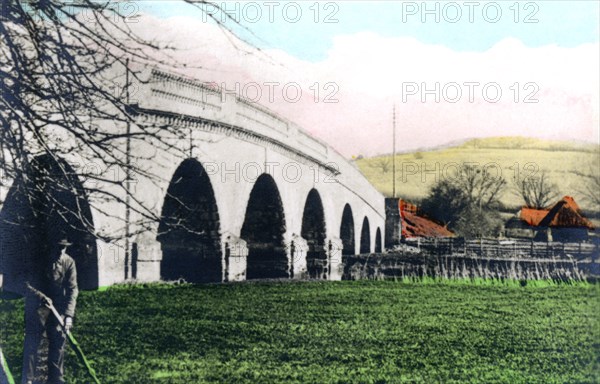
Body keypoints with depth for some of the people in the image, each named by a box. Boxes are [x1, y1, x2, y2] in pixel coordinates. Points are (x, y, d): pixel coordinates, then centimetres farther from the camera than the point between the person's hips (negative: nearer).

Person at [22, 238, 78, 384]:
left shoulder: (69, 262, -4)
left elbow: (72, 289, -6)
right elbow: (31, 284, -9)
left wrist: (69, 314, -16)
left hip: (58, 308, 2)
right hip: (37, 306, -2)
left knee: (58, 343, 3)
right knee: (32, 342, -6)